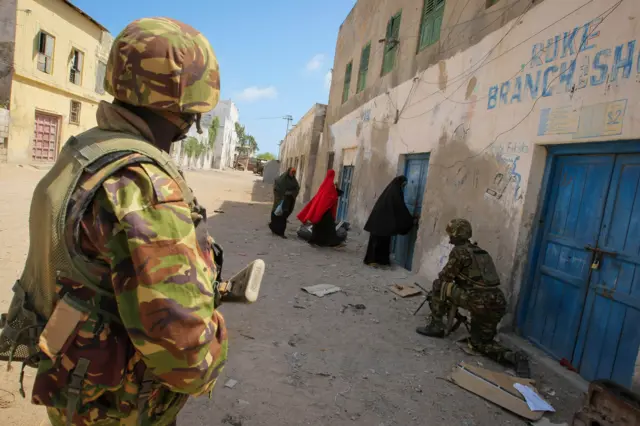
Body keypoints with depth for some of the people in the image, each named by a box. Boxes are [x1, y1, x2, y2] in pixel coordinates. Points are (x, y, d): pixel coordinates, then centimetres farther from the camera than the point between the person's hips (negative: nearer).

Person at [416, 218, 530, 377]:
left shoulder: (459, 251, -2)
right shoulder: (480, 252, 24)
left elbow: (445, 277, 4)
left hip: (479, 301, -8)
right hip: (498, 303, 8)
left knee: (439, 286, 6)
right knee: (481, 342, 23)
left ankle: (436, 326, 11)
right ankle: (513, 357, 1)